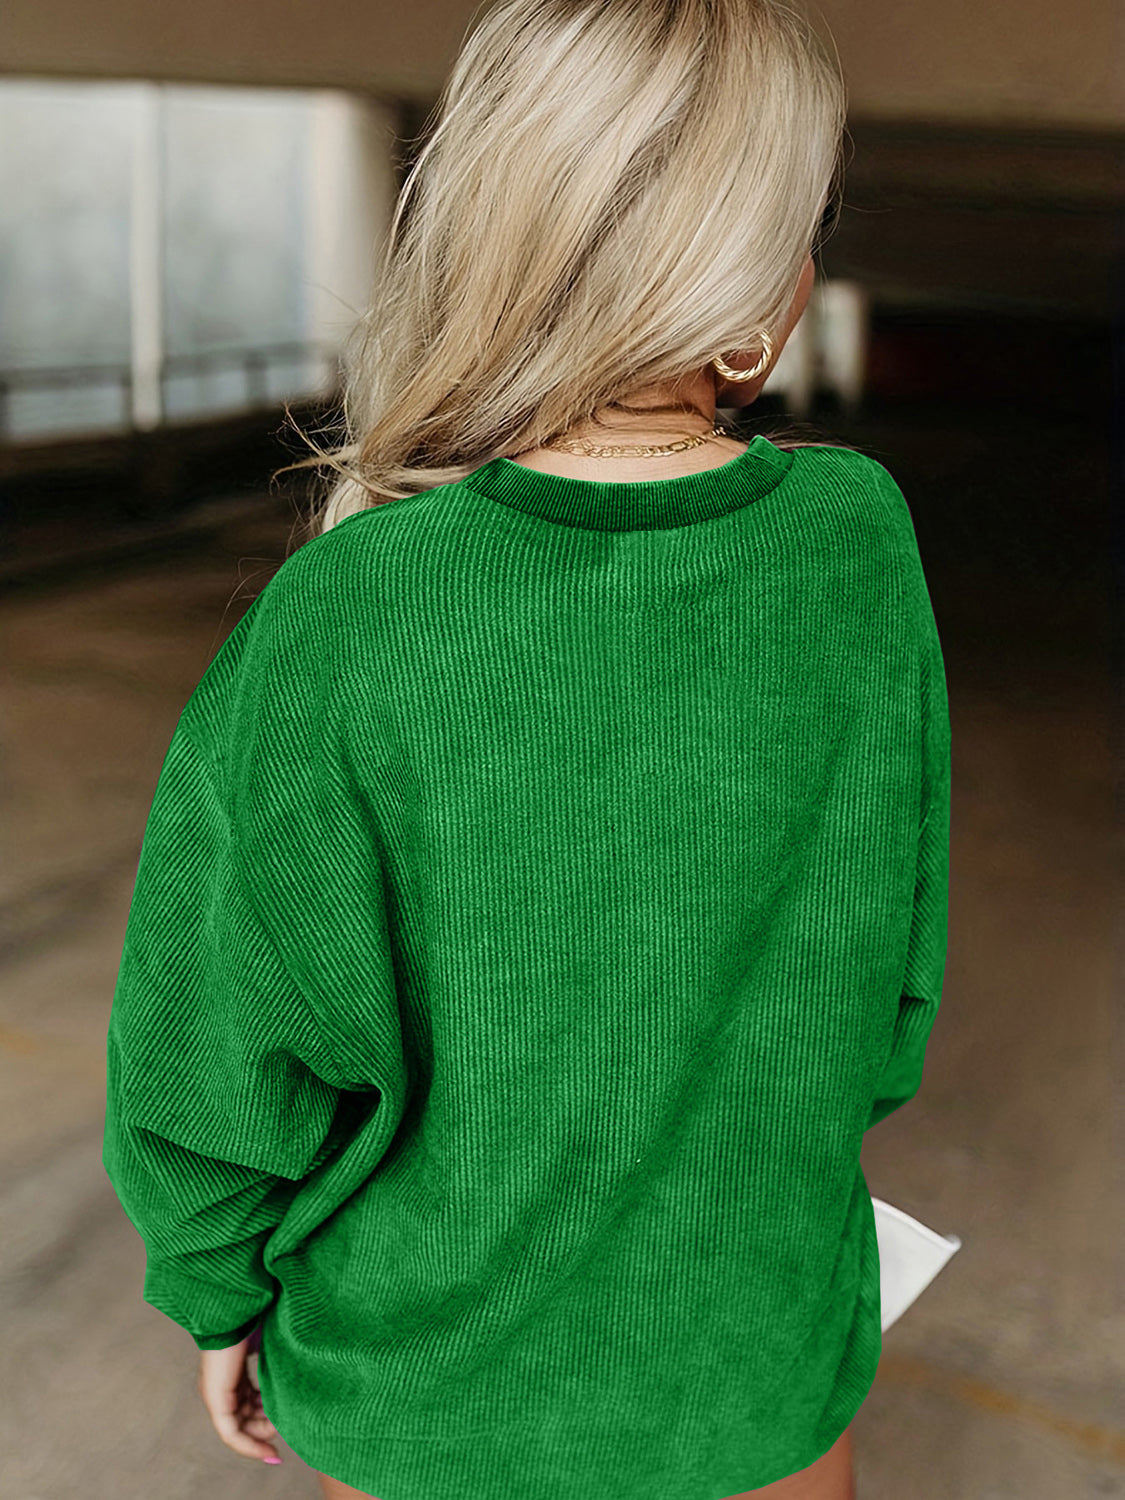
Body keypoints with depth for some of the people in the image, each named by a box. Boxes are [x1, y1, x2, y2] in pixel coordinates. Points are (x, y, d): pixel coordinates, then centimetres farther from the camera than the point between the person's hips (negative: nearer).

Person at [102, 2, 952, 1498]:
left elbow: (212, 1072, -17)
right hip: (759, 1374, 2)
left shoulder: (336, 625, -26)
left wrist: (220, 1299, 3)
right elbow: (893, 954, -4)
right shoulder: (861, 544, -17)